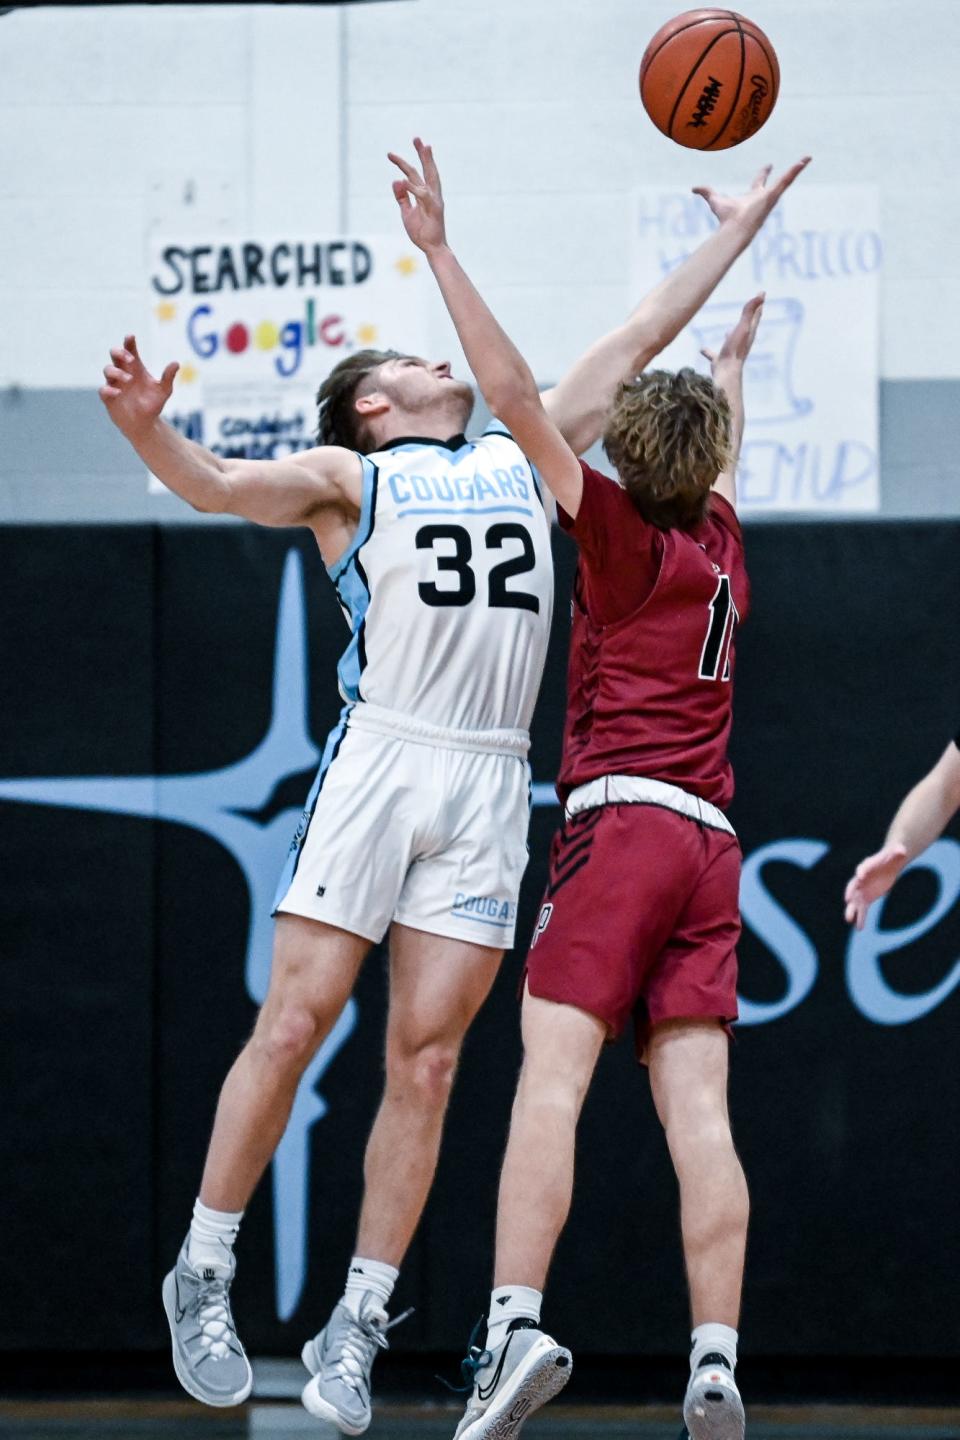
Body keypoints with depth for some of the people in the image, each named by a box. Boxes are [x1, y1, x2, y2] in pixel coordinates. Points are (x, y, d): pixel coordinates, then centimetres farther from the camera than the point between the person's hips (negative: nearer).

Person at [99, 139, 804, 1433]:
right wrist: (148, 429, -24)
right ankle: (204, 1277, 4)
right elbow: (218, 488, -4)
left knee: (426, 1059, -1)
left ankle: (356, 1330, 2)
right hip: (381, 754, -4)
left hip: (492, 783, 4)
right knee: (294, 1023, -8)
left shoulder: (523, 462, 24)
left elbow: (638, 341, 30)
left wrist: (733, 235, 32)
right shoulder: (348, 477, 11)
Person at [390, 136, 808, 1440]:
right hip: (711, 842, 6)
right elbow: (719, 399, 37)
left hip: (620, 822, -6)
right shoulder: (722, 544, 18)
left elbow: (517, 397, -4)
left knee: (551, 1074, -16)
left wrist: (439, 251, -4)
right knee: (696, 1107, -5)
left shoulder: (622, 530, 4)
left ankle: (515, 1328, -32)